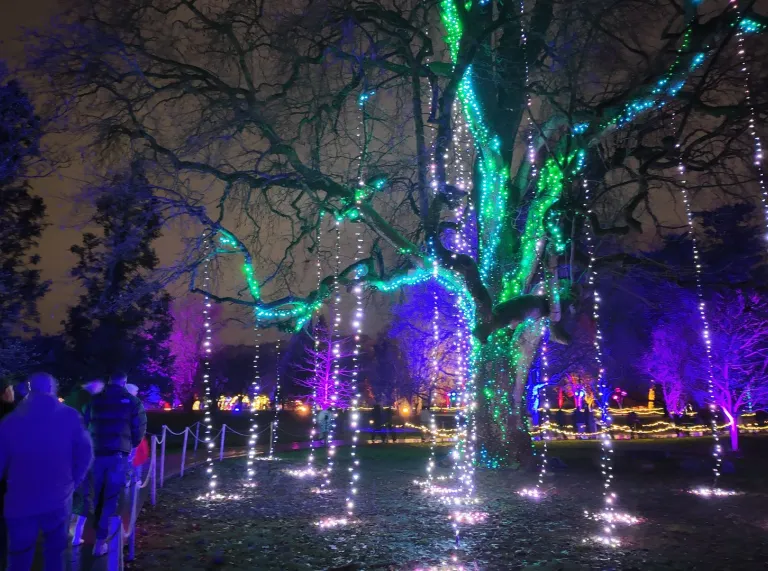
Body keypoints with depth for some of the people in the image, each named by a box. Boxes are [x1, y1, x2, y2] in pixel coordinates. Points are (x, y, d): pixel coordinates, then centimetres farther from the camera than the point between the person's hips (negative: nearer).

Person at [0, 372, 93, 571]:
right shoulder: (69, 416, -5)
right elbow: (85, 454, -6)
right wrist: (72, 482, 6)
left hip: (20, 501, 1)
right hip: (58, 498, -1)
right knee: (56, 551, 15)